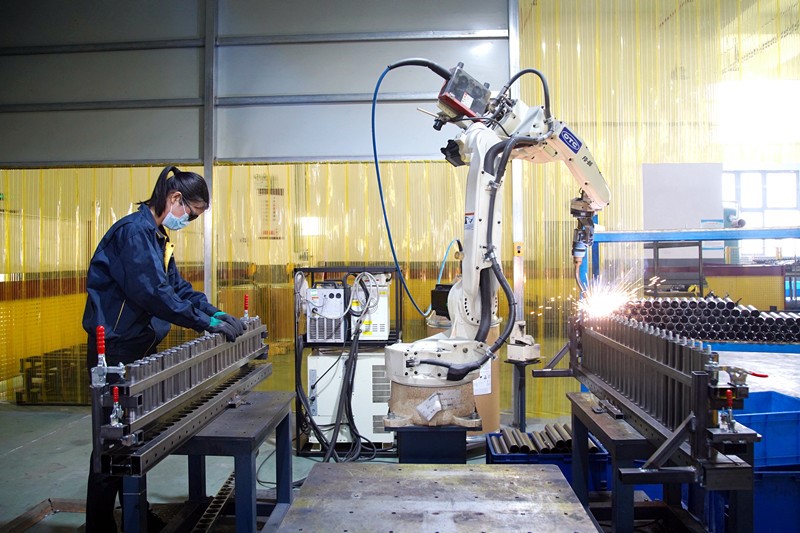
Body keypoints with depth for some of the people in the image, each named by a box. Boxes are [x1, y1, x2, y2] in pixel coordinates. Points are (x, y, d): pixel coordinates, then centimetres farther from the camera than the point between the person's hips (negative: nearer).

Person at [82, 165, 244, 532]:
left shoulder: (157, 236, 13)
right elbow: (155, 293, -26)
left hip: (140, 348, 10)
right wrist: (207, 322, -21)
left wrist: (216, 312, 2)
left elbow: (178, 287, 14)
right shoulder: (135, 230, -19)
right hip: (116, 350, -10)